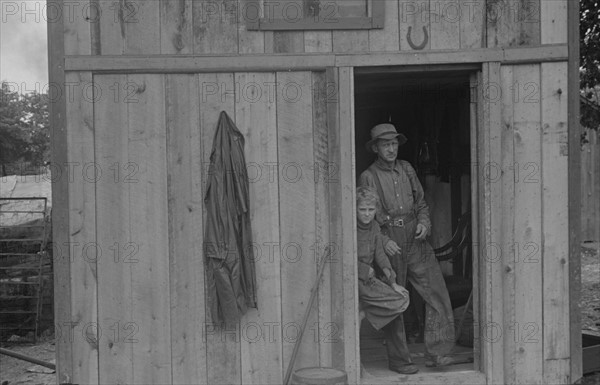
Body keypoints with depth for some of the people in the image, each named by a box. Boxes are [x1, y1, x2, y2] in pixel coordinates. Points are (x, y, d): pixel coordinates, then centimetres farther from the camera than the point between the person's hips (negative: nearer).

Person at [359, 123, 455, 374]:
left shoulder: (406, 169, 12)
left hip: (415, 242, 4)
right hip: (389, 246, -4)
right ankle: (400, 360, 12)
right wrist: (383, 241, -16)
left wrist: (424, 223, -1)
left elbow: (421, 203, 19)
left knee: (437, 294, -5)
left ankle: (436, 353, 1)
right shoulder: (368, 177, -2)